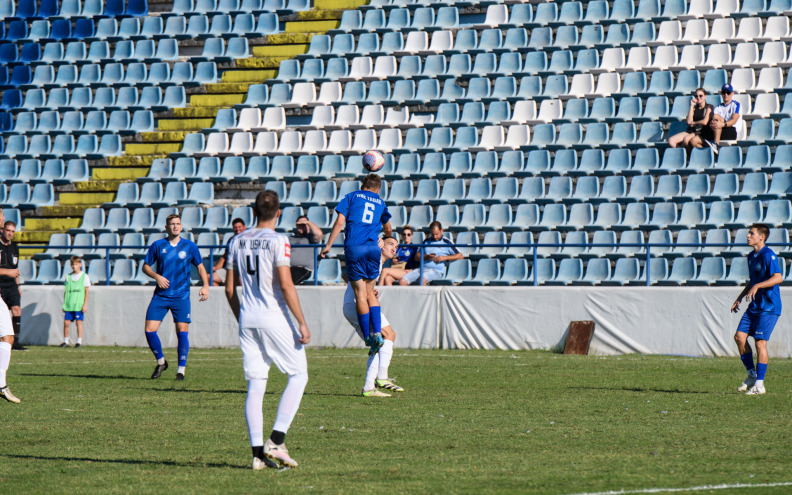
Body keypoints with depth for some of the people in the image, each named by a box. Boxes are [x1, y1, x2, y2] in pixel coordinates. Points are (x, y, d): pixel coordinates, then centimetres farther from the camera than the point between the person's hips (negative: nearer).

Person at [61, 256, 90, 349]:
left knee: (79, 322, -4)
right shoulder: (68, 277, 11)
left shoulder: (84, 276, 2)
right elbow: (66, 291, 14)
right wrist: (64, 304, 9)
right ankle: (66, 341, 8)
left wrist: (85, 304, -6)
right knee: (66, 322, -1)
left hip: (79, 305, -3)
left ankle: (79, 342, 2)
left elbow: (86, 292, 1)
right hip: (69, 305, 3)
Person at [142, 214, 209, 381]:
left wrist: (205, 286, -3)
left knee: (182, 331, -10)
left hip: (181, 296, -1)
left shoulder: (189, 246, 4)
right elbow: (146, 266, 10)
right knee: (149, 330, -7)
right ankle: (161, 362, 16)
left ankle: (181, 369, 3)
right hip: (160, 296, 1)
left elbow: (200, 266, 11)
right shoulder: (158, 245, 4)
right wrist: (156, 276, -9)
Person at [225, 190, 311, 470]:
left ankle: (258, 453, 1)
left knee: (255, 385, 6)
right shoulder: (277, 241, -9)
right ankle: (276, 440, -4)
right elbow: (285, 285, -16)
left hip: (248, 320, 6)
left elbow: (230, 288, 11)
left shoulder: (237, 242, 8)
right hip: (275, 318, -5)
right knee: (298, 374, 7)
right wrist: (301, 323, -12)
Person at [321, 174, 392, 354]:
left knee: (360, 293, -1)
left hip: (354, 247, -3)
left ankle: (368, 338, -3)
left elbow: (340, 221, 0)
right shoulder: (380, 202, 22)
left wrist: (328, 245, 2)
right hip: (373, 248, 3)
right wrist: (388, 235, 62)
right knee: (370, 292, 13)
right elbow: (387, 229, 39)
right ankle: (377, 333, -1)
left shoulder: (352, 196, 12)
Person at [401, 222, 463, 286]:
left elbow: (460, 256, 1)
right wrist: (426, 257, -2)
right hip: (422, 268, 5)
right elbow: (416, 257, 20)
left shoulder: (446, 242, 8)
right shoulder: (427, 241, 22)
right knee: (402, 281, -18)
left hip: (436, 270, -5)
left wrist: (444, 258, -11)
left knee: (422, 279, -40)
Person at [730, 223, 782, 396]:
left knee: (760, 342, -9)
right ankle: (752, 375, 13)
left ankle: (759, 384, -2)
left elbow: (778, 278, -25)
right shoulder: (751, 256, 15)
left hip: (769, 307, -9)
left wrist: (757, 286, -32)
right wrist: (739, 298, 22)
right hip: (754, 306, 9)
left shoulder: (768, 255, -14)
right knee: (740, 336, 0)